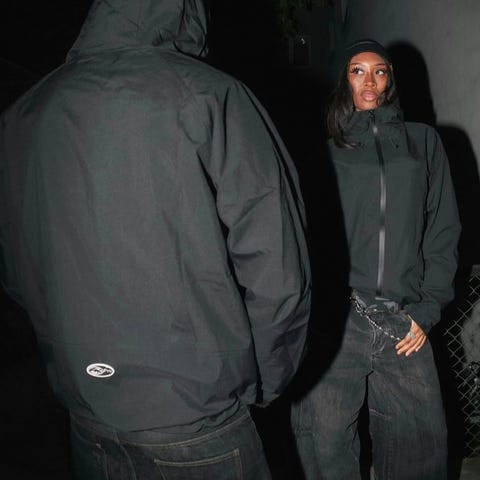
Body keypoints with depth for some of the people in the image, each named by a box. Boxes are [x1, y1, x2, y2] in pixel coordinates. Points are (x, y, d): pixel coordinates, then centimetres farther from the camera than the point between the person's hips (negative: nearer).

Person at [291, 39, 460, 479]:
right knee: (325, 436, 1)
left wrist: (427, 310, 2)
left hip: (404, 323, 2)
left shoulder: (423, 142, 13)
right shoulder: (328, 150, 9)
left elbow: (443, 229, 9)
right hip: (336, 321, -1)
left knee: (418, 439, 8)